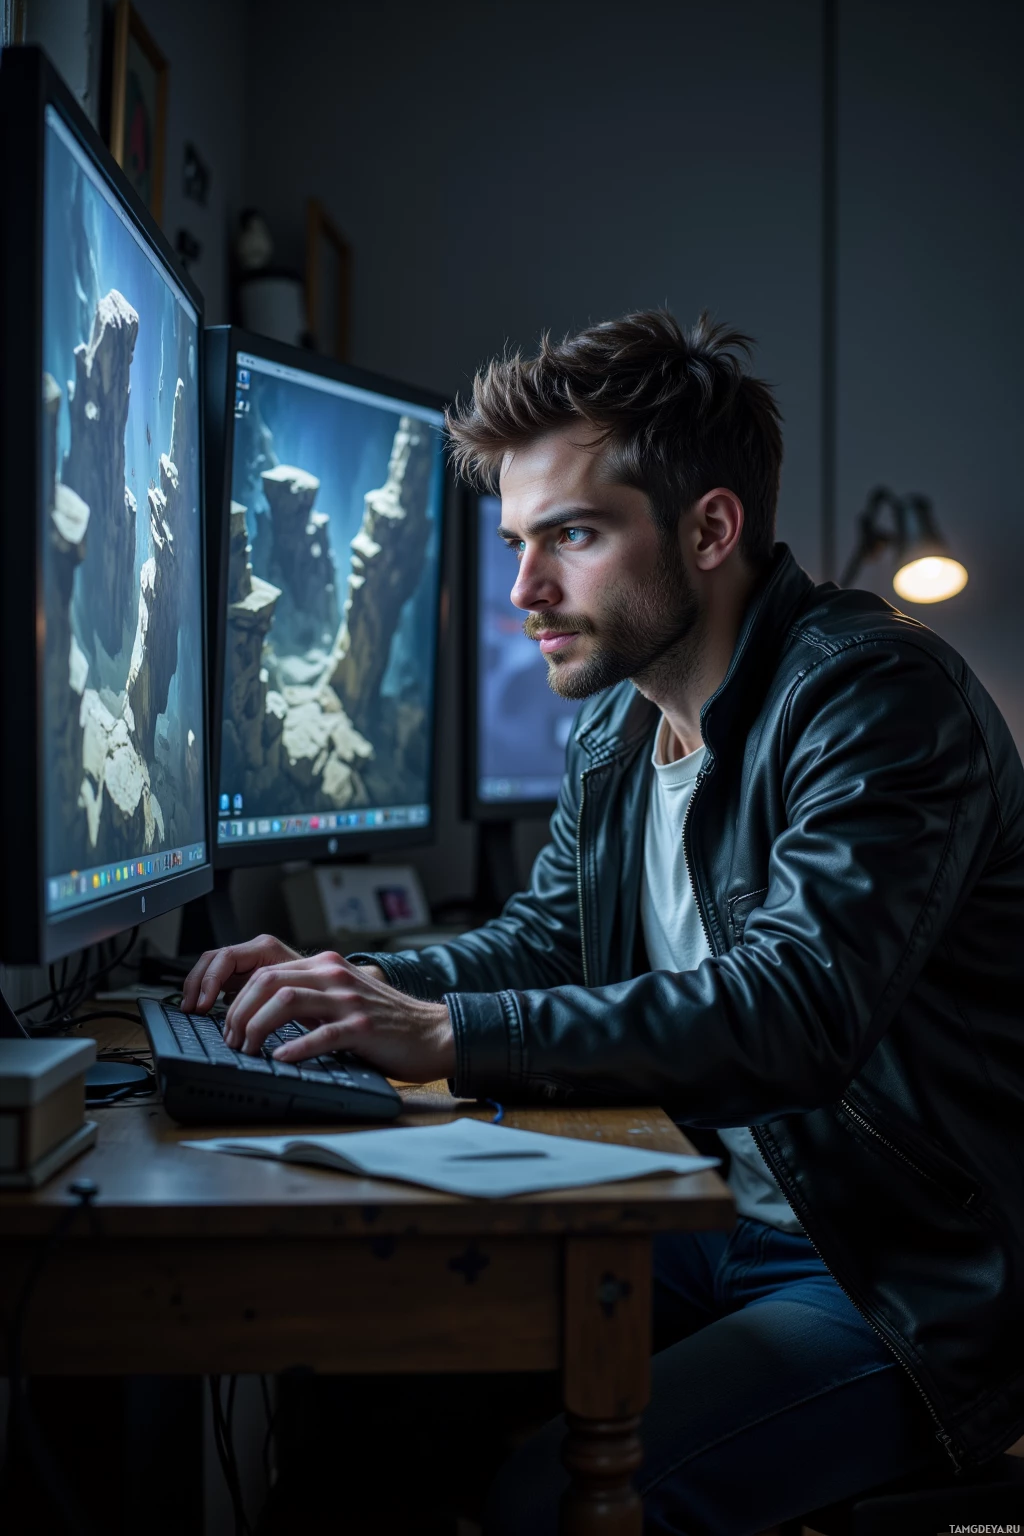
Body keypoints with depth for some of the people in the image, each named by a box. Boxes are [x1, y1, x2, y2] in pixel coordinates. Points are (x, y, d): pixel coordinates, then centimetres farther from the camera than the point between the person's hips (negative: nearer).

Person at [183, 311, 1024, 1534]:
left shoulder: (881, 697, -20)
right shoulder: (614, 726, 7)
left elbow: (793, 1013, -32)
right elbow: (549, 938, 18)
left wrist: (450, 1033, -37)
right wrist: (356, 986, -2)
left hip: (911, 1284, -8)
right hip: (710, 1230, 8)